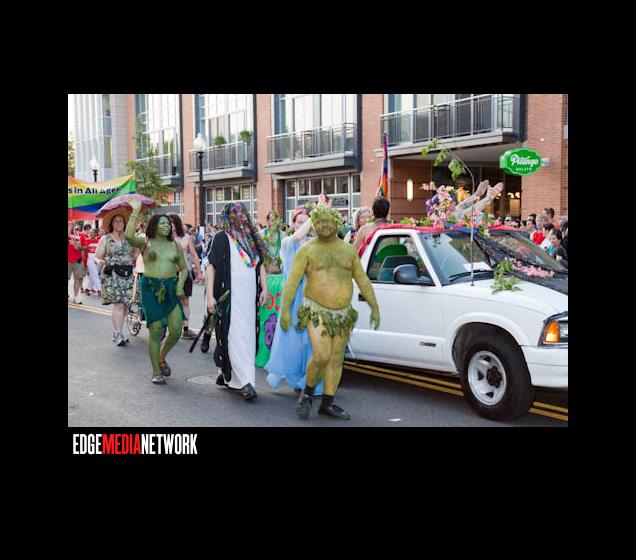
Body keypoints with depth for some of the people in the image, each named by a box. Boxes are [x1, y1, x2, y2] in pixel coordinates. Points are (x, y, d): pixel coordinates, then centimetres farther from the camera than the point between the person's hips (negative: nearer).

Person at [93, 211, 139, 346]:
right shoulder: (105, 239, 4)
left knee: (124, 304, 4)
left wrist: (138, 251, -3)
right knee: (118, 304, -13)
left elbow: (133, 256, 18)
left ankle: (116, 332, 16)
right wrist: (99, 261, -20)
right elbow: (96, 257, 2)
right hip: (111, 275, -4)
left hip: (127, 275, 4)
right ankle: (118, 334, -10)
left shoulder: (129, 239, 11)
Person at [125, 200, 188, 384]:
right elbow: (128, 235, -17)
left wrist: (180, 284, -2)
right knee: (156, 330, -5)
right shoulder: (145, 243, 3)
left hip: (171, 288, 3)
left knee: (176, 330, -4)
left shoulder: (175, 245, 12)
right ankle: (156, 372, 8)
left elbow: (183, 268, 15)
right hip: (151, 289, -3)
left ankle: (162, 357, 26)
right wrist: (135, 212, -16)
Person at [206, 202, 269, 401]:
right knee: (235, 337, -9)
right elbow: (210, 267, -8)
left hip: (250, 299, 7)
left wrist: (264, 289, 7)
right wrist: (210, 296, -15)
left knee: (247, 337, 11)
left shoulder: (252, 239, 14)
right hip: (230, 298, -7)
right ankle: (246, 382, -10)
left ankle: (226, 374, 27)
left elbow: (261, 265, 18)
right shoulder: (222, 238, -4)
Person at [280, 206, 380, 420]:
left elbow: (363, 281, 9)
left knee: (336, 359, 7)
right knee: (321, 356, -16)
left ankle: (327, 404, 17)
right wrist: (285, 309, -19)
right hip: (317, 312, -4)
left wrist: (375, 307, 3)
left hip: (343, 314, 4)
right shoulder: (307, 250, -2)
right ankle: (307, 394, 8)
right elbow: (292, 281, -9)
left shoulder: (349, 250, 8)